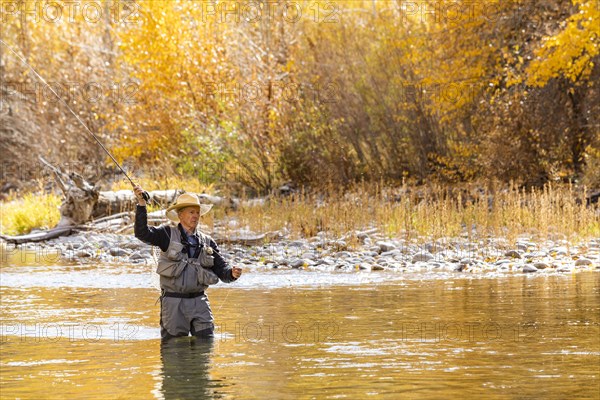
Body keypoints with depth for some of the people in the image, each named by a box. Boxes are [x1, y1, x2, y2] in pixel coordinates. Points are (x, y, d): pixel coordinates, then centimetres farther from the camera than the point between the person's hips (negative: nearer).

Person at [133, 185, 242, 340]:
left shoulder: (207, 242, 12)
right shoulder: (167, 234, 1)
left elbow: (221, 268, 9)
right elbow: (142, 233, -14)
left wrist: (231, 273, -14)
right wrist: (141, 204, -24)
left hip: (199, 301, 3)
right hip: (173, 302, -3)